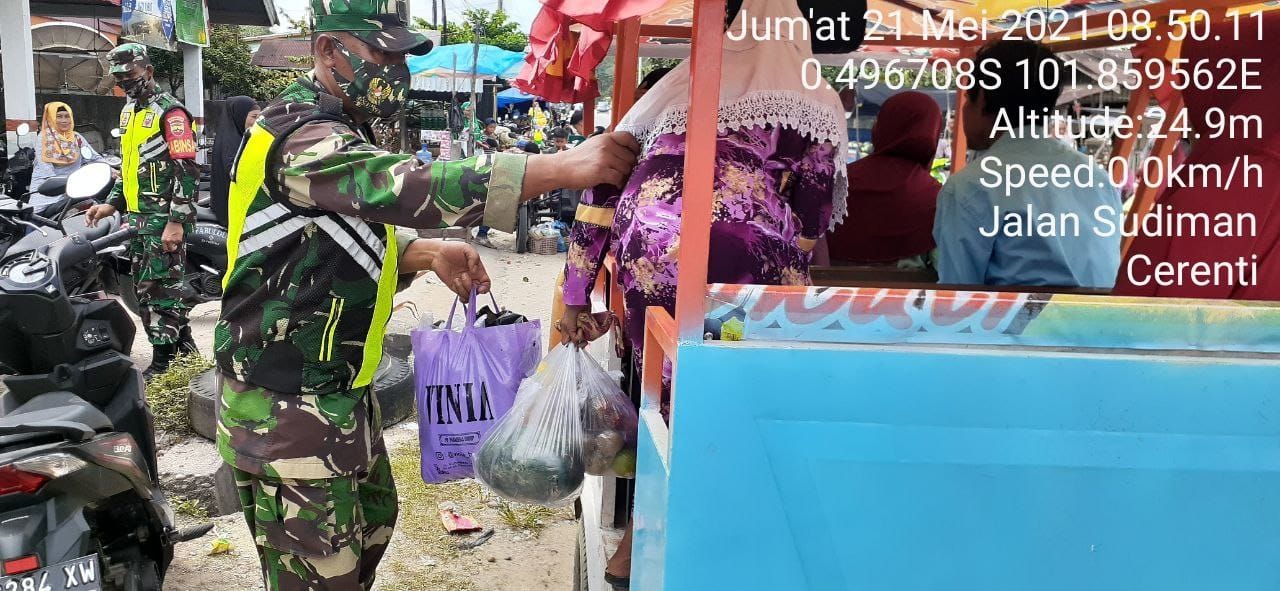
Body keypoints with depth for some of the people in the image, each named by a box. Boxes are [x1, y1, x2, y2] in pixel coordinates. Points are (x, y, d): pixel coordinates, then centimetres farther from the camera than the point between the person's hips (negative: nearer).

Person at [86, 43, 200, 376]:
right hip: (138, 217, 9)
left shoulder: (170, 111, -10)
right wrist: (111, 204, 15)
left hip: (165, 219, -9)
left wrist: (177, 222, -22)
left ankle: (162, 364, 0)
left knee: (159, 287, -6)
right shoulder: (129, 111, 18)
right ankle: (184, 345, 24)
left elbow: (187, 171, -17)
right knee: (146, 287, 13)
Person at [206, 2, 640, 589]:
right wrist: (566, 167, -42)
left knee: (373, 522, 23)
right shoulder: (302, 138, -21)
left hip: (337, 392, 10)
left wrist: (427, 253, -2)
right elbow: (408, 186, -38)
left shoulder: (334, 129, 13)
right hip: (288, 411, -10)